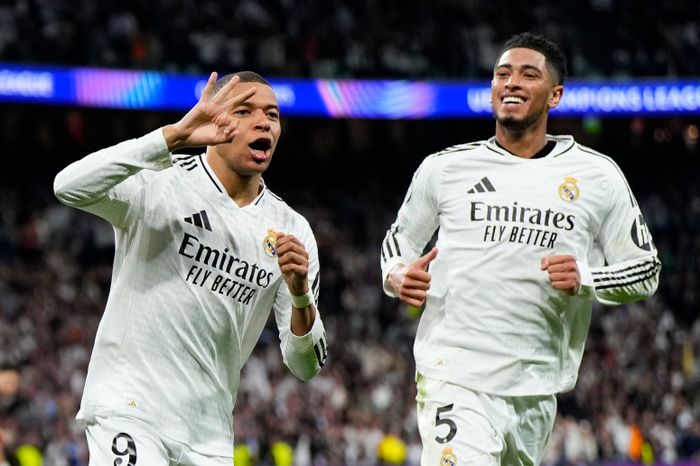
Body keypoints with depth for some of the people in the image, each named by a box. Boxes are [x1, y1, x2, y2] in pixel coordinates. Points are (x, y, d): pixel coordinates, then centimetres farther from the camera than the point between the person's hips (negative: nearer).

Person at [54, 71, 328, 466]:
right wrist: (175, 136, -31)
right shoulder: (160, 184, -6)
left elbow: (306, 366, 6)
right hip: (128, 412, -5)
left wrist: (300, 296, -15)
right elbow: (70, 187, -27)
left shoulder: (292, 230, 7)